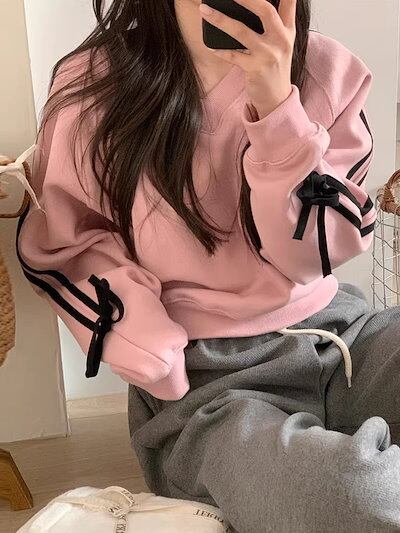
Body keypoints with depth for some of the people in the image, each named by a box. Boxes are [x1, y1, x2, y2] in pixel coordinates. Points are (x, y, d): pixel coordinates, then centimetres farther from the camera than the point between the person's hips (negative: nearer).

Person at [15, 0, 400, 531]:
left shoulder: (327, 71, 2)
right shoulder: (91, 86, -4)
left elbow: (310, 256, -5)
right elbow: (62, 244, 4)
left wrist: (278, 105, -20)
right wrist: (157, 364, -8)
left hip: (341, 331, 3)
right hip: (199, 374, -2)